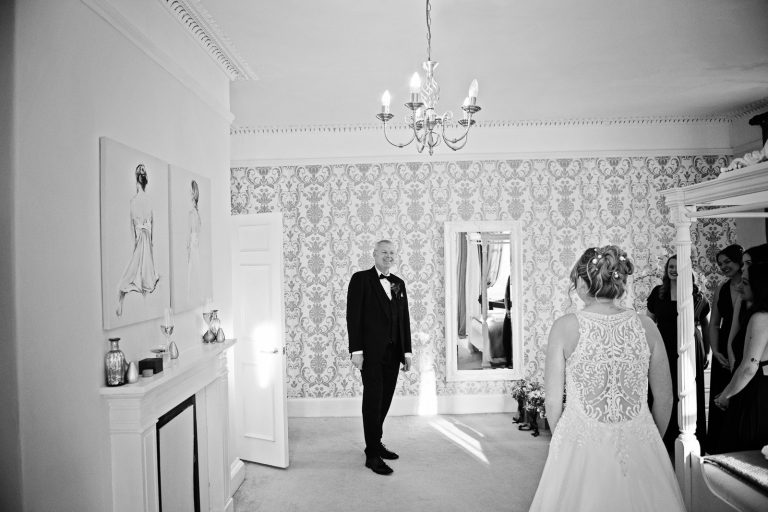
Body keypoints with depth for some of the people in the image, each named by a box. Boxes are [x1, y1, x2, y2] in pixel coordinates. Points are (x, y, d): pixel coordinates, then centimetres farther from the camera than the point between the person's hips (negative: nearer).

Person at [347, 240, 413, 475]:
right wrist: (356, 350, -13)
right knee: (373, 401, 0)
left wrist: (407, 350, 10)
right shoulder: (361, 279, -2)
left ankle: (376, 443, 28)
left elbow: (404, 319, 14)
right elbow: (353, 316, -7)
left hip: (392, 352, 5)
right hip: (371, 352, -5)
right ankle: (372, 454, 10)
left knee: (384, 400, 11)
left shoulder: (398, 283, 14)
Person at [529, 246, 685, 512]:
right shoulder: (646, 326, -5)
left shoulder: (565, 326, -12)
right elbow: (664, 399, 4)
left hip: (581, 446, -2)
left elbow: (553, 401, -7)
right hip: (639, 448, 2)